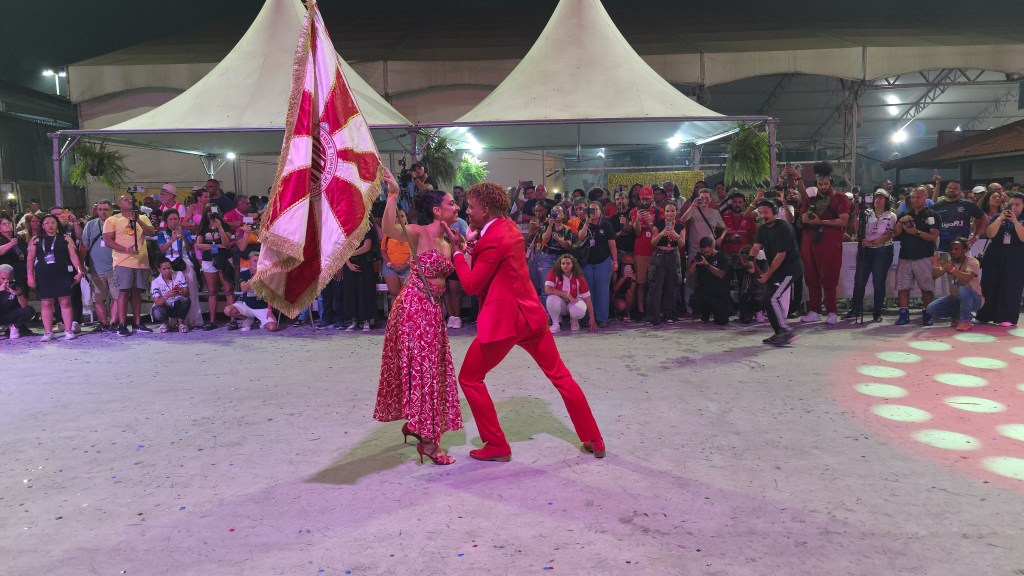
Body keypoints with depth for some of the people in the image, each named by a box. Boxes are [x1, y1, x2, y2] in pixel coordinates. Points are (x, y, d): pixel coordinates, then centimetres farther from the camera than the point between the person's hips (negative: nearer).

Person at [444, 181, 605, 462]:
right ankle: (594, 440, 21)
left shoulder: (493, 239, -18)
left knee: (469, 378, 8)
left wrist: (458, 250, -4)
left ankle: (497, 446, 13)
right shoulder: (509, 227, 9)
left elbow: (471, 285, -13)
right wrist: (470, 243, 6)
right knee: (560, 375, 16)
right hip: (530, 314, 9)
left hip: (504, 321, -9)